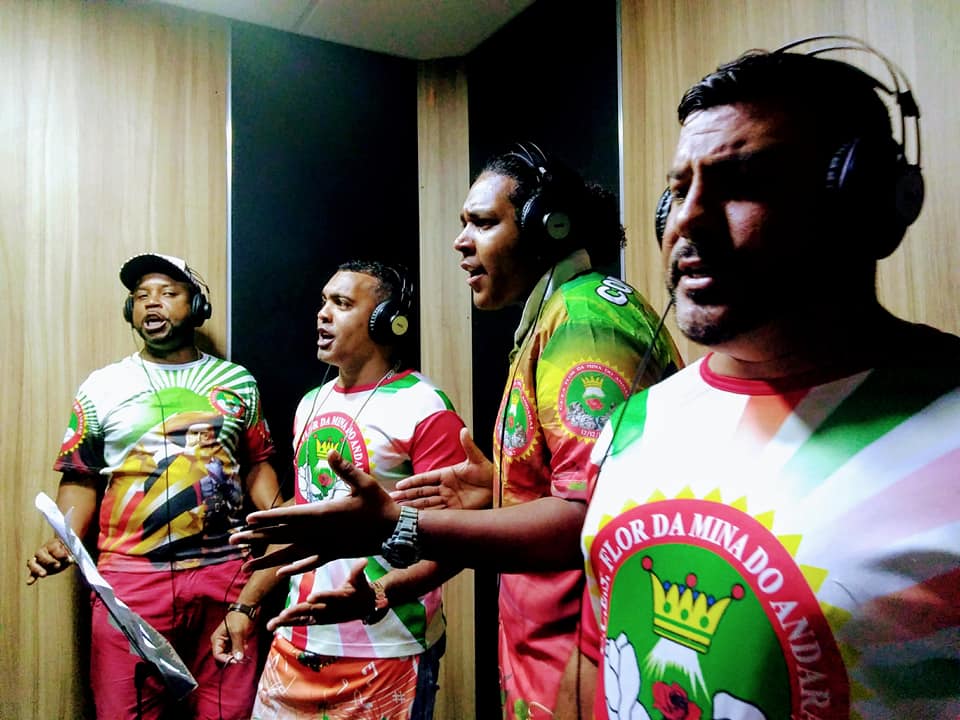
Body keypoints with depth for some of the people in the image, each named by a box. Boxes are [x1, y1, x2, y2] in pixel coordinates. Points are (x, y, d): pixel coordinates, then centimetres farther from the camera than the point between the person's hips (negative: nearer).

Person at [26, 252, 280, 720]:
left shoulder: (238, 382, 8)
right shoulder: (102, 386, 5)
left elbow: (256, 465, 11)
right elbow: (82, 479, 7)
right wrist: (62, 543, -9)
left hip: (225, 572, 1)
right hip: (132, 577, 0)